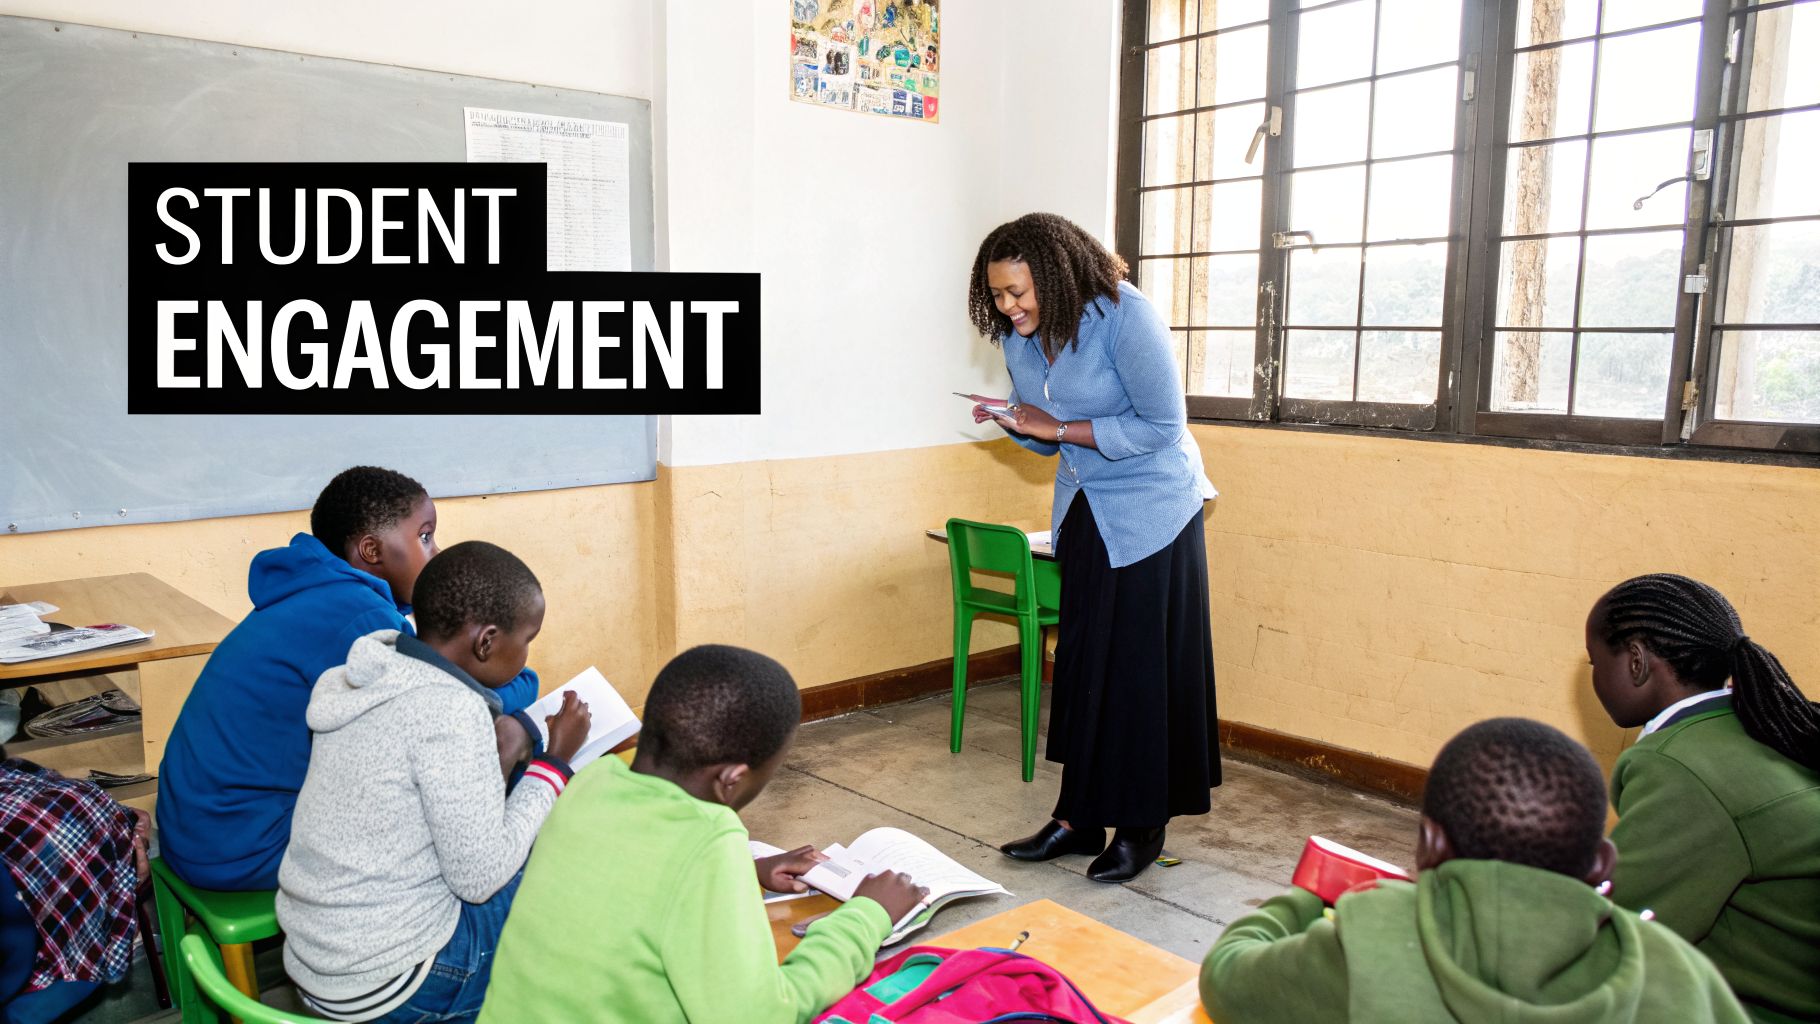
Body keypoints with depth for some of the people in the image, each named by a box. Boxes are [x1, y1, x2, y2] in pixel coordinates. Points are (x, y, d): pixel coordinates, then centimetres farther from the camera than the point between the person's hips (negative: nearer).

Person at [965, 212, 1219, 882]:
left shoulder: (1124, 316, -21)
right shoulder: (1018, 336, -1)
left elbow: (1163, 425, -21)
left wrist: (1061, 428, -22)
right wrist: (1016, 424, -13)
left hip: (1151, 509, -6)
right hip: (1084, 510, 7)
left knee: (1143, 667, -2)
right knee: (1082, 662, 7)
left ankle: (1143, 827, 12)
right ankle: (1077, 819, 17)